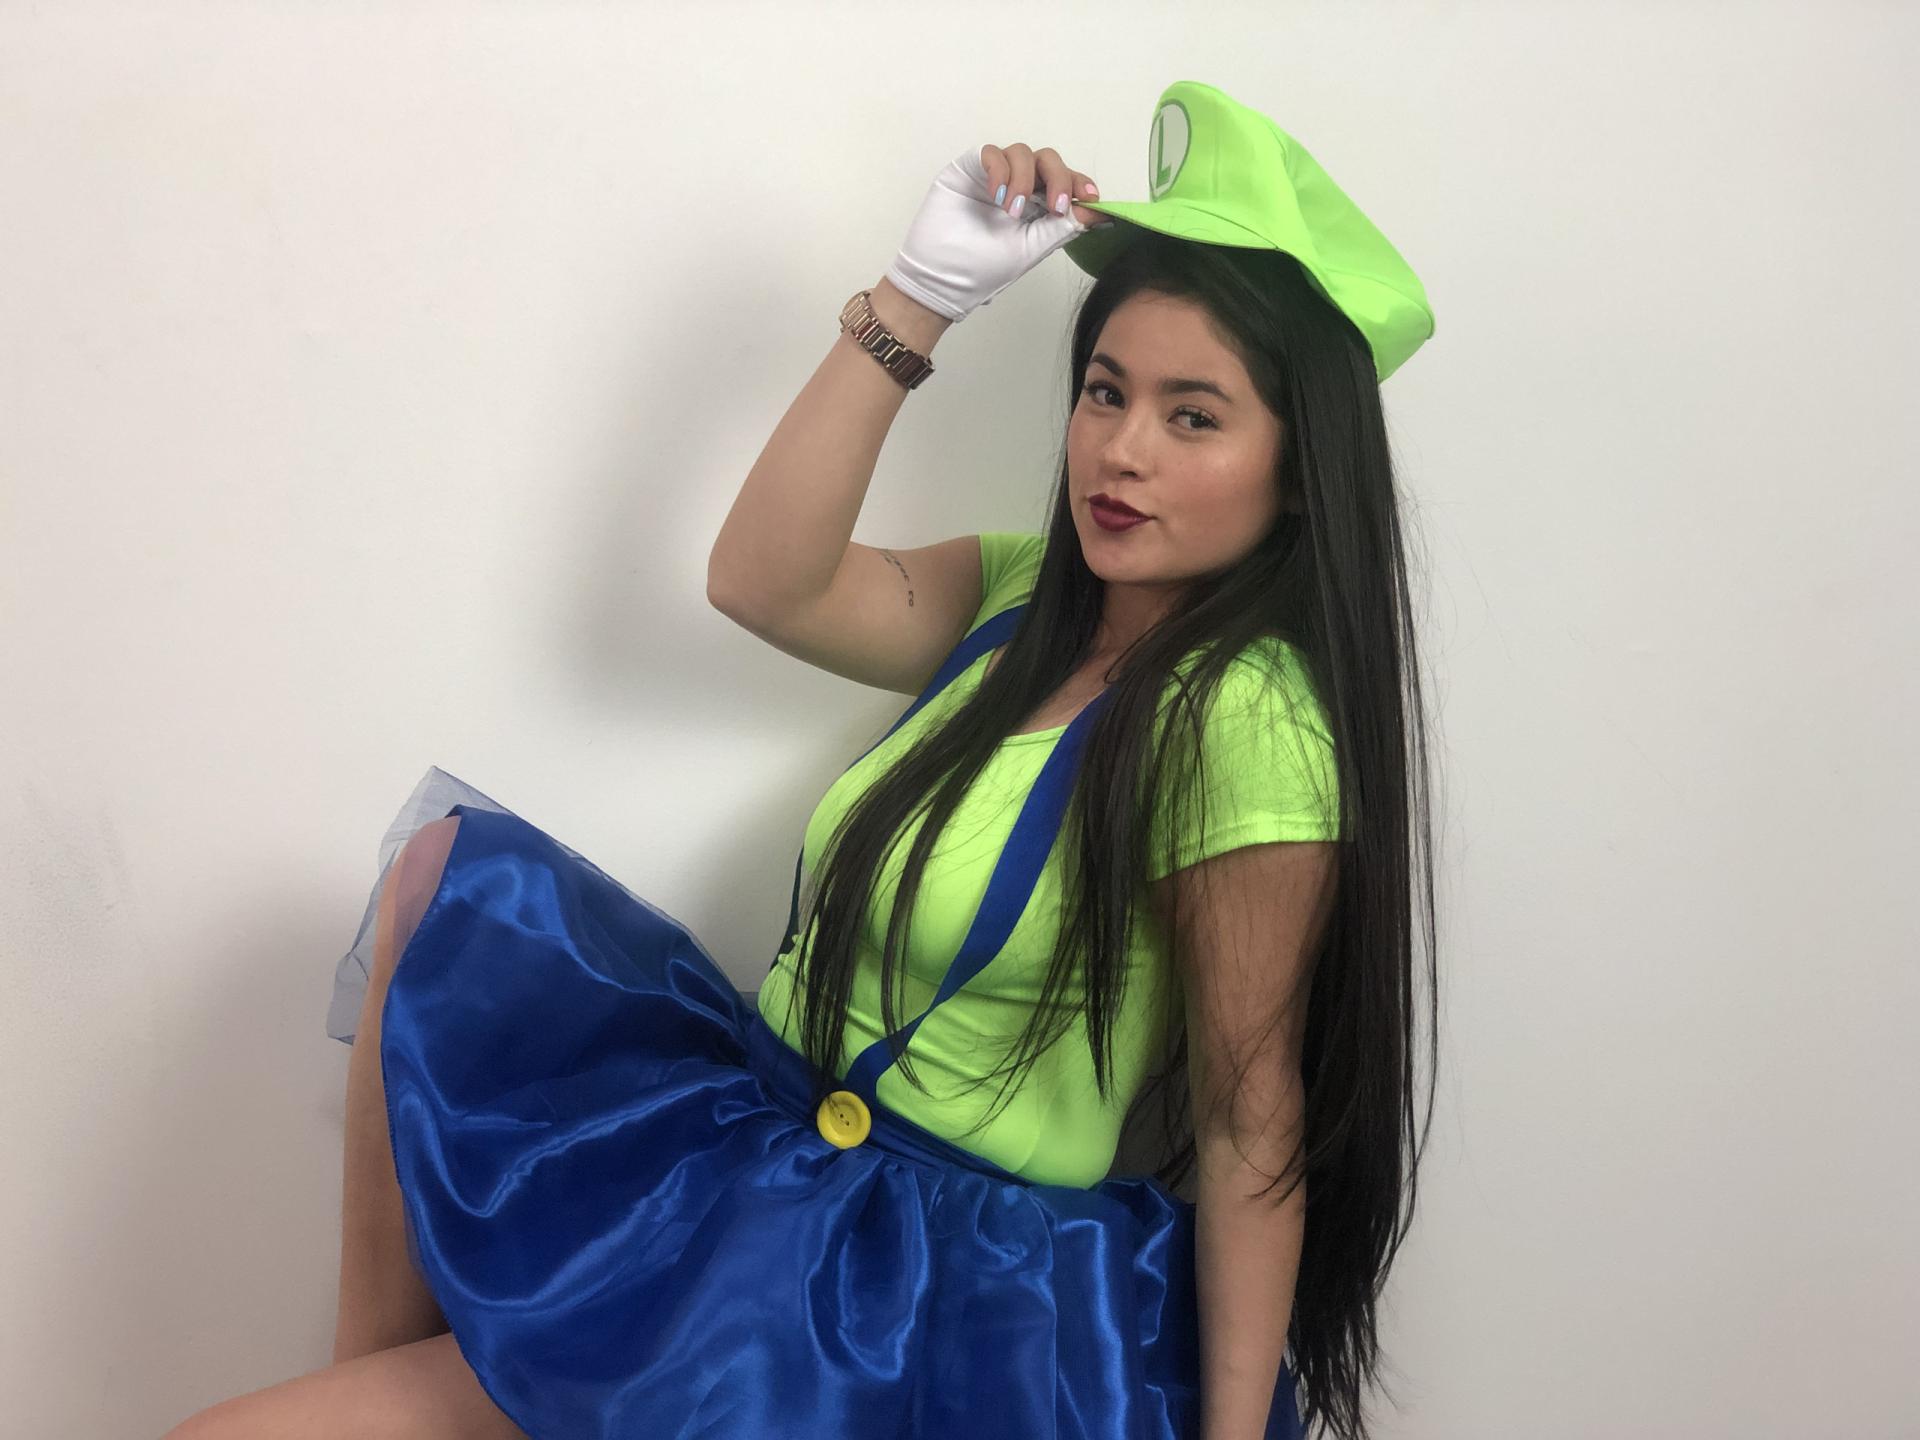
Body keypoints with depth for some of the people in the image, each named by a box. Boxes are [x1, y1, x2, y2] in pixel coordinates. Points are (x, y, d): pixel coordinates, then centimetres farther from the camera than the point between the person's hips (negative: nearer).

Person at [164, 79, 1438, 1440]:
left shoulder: (1247, 720, -20)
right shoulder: (1037, 597, 5)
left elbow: (1250, 1119, -18)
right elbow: (763, 581, -4)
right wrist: (921, 294, -7)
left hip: (955, 1298, -8)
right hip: (784, 1139, 8)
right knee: (449, 870, 0)